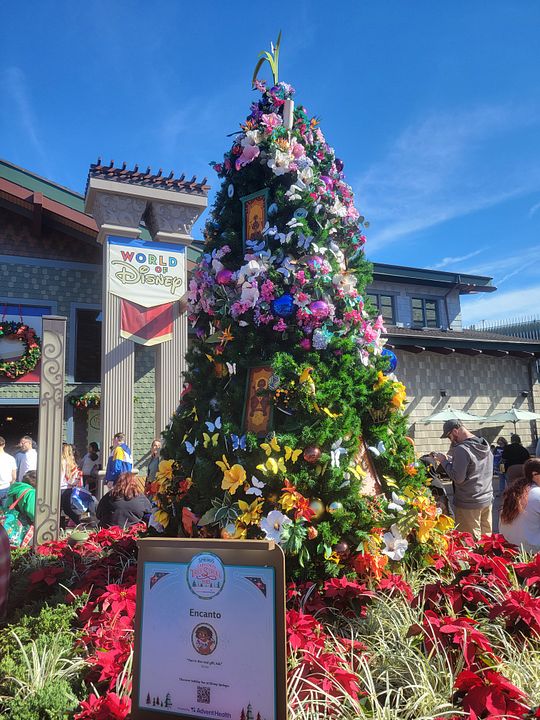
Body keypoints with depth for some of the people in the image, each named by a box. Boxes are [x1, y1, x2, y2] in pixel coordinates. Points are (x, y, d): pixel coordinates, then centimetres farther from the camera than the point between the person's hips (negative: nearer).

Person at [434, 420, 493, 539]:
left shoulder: (462, 449, -21)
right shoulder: (485, 444, 5)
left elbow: (457, 478, -21)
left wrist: (444, 461, -10)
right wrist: (451, 459, 8)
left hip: (469, 504, -8)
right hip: (487, 500, 8)